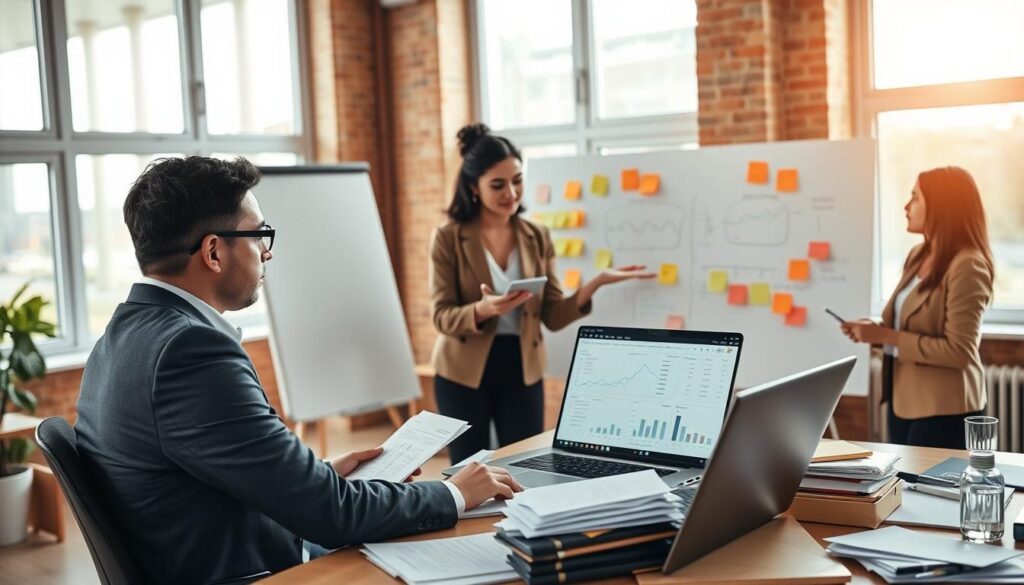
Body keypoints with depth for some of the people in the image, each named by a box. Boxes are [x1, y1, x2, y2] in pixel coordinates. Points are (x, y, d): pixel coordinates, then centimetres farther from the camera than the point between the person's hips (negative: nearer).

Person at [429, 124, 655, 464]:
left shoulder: (537, 238, 3)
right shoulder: (448, 239, -7)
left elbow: (553, 317, 0)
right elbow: (442, 317, -11)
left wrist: (595, 284, -16)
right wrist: (483, 310, -31)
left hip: (521, 371, 3)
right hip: (463, 374, -3)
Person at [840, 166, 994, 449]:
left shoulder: (967, 266, -18)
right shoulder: (917, 255, 8)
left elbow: (959, 352, -22)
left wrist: (886, 336, -21)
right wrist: (876, 329, 0)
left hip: (944, 409, -8)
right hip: (904, 399, 9)